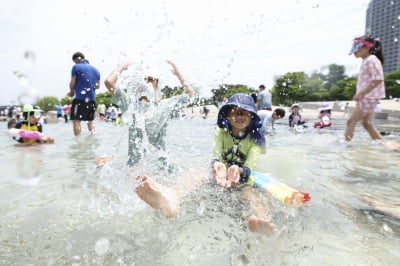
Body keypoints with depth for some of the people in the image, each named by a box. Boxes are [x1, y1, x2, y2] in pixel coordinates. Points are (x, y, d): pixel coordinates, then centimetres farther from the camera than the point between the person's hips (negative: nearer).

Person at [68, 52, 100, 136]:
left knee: (76, 121, -4)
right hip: (92, 99, 6)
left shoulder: (76, 67, -1)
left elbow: (72, 83, -3)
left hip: (80, 98, -5)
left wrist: (71, 92, 13)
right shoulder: (95, 69, 15)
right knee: (90, 122, 14)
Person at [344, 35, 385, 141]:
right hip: (366, 97, 10)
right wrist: (359, 94, 13)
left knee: (351, 120, -10)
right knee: (367, 124, 12)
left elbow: (378, 79, -20)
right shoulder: (366, 61, 17)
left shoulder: (371, 60, -12)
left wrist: (361, 93, -22)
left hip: (369, 97, -10)